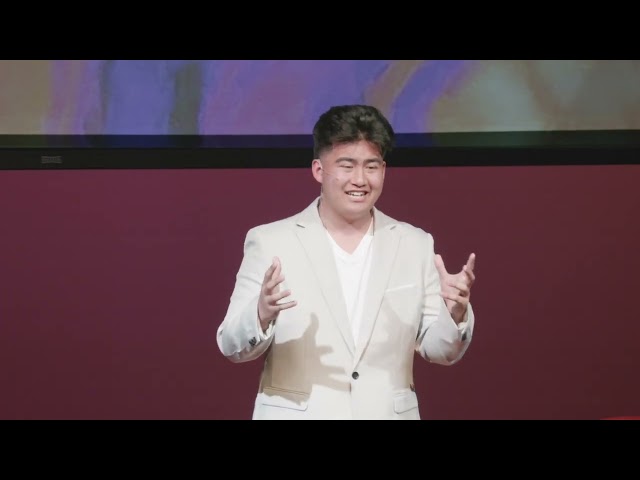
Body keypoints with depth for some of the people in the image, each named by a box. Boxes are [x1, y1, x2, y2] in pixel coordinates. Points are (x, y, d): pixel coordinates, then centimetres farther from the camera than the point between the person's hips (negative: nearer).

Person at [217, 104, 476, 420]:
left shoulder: (415, 245, 4)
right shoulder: (270, 242, -3)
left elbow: (437, 350, 6)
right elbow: (232, 347, -4)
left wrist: (455, 314, -15)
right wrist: (262, 314, -24)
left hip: (389, 414, 2)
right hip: (295, 415, -2)